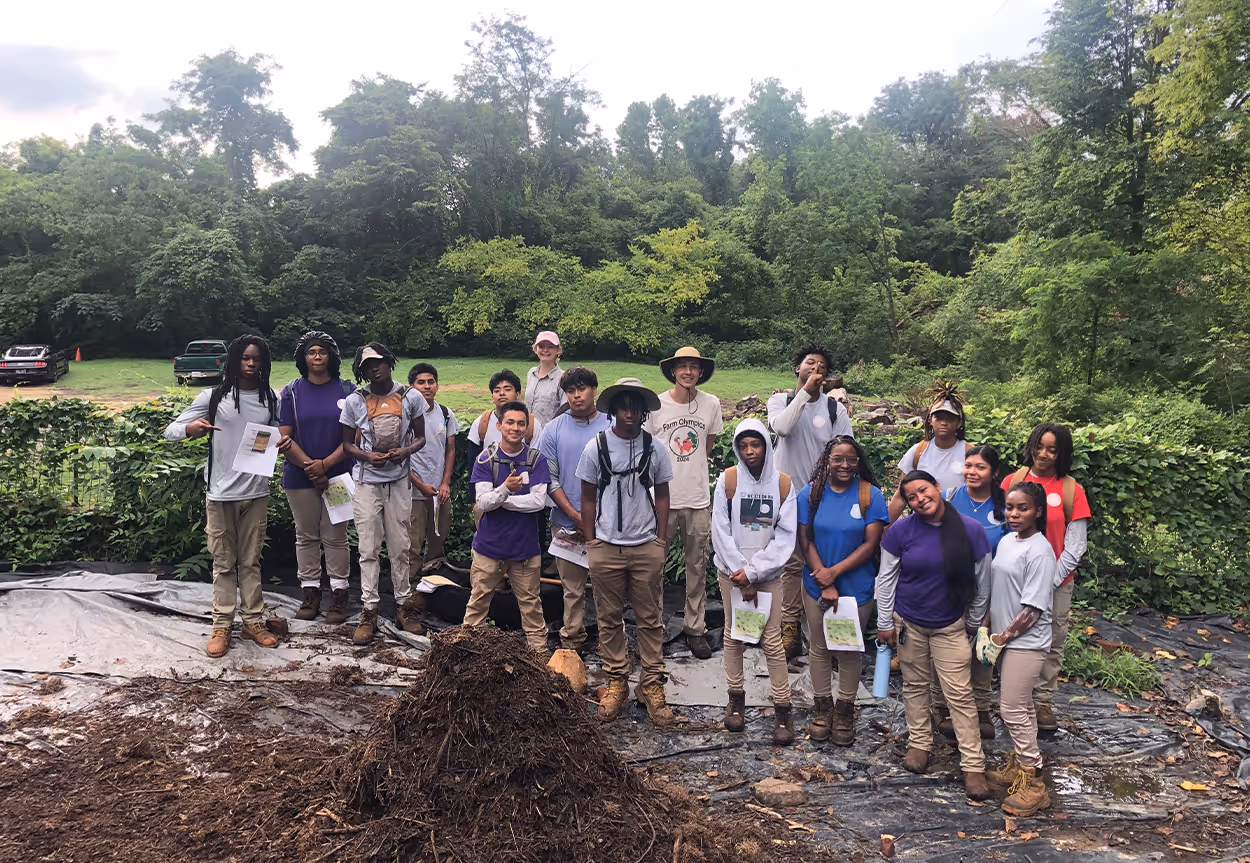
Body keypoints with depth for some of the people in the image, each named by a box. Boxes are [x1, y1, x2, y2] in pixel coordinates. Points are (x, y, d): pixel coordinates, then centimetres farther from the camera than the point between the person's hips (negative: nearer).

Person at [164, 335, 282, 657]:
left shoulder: (272, 400, 6)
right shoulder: (213, 397, -2)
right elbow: (170, 431, -1)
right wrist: (190, 428, -24)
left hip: (256, 493, 2)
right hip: (221, 493, -2)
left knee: (251, 561, 11)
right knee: (224, 562, 6)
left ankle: (253, 621, 20)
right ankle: (221, 625, 14)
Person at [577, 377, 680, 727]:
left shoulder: (655, 449, 1)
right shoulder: (596, 447, -1)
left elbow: (662, 496, 8)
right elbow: (588, 498, 5)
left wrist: (661, 541, 2)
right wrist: (591, 543, 2)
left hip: (646, 546, 0)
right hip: (606, 547, 0)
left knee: (650, 619, 5)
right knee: (610, 618, 8)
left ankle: (651, 685, 15)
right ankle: (616, 682, 21)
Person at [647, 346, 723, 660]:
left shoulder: (711, 404, 1)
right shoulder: (656, 405, -4)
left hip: (698, 499, 2)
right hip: (662, 496, -2)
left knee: (698, 567, 10)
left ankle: (695, 628, 23)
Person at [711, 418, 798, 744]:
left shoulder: (783, 483, -5)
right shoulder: (728, 479, -6)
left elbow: (785, 537, -5)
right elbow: (721, 531, -7)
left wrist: (753, 572, -12)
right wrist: (741, 578, -9)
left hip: (768, 573, 0)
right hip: (732, 571, 1)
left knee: (772, 640, -1)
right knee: (733, 634, 10)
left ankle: (782, 710, 9)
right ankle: (736, 698, 26)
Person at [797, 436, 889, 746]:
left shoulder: (870, 495, -8)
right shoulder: (810, 493, -5)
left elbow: (871, 543, -11)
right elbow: (805, 541, -6)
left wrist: (835, 571, -17)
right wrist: (826, 585, -13)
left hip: (857, 587, -1)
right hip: (817, 585, 1)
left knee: (850, 650, 10)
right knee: (820, 647, 12)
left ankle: (845, 711, 26)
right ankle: (822, 707, 29)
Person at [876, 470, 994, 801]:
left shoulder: (971, 530, -12)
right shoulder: (901, 530, -11)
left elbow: (982, 582, 0)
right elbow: (885, 578, -2)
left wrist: (974, 623, 7)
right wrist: (885, 622, 0)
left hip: (950, 625, -1)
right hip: (909, 623, 1)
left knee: (960, 694, 0)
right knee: (915, 685, 14)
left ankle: (973, 765, 8)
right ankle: (919, 743, 32)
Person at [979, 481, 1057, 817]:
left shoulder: (1039, 551, -17)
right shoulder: (1006, 541, 8)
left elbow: (1033, 609, -19)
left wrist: (1002, 639, -13)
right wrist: (985, 630, 6)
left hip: (1026, 643, -8)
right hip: (1006, 639, 8)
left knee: (1013, 709, -5)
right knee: (1019, 707, 18)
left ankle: (1032, 784, 6)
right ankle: (1017, 767, 30)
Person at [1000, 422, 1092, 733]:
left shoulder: (1071, 490, -4)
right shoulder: (1013, 481, 1)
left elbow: (1075, 546, -4)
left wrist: (1050, 581, -11)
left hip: (1055, 582, -1)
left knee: (1052, 643, 9)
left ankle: (1043, 702, 25)